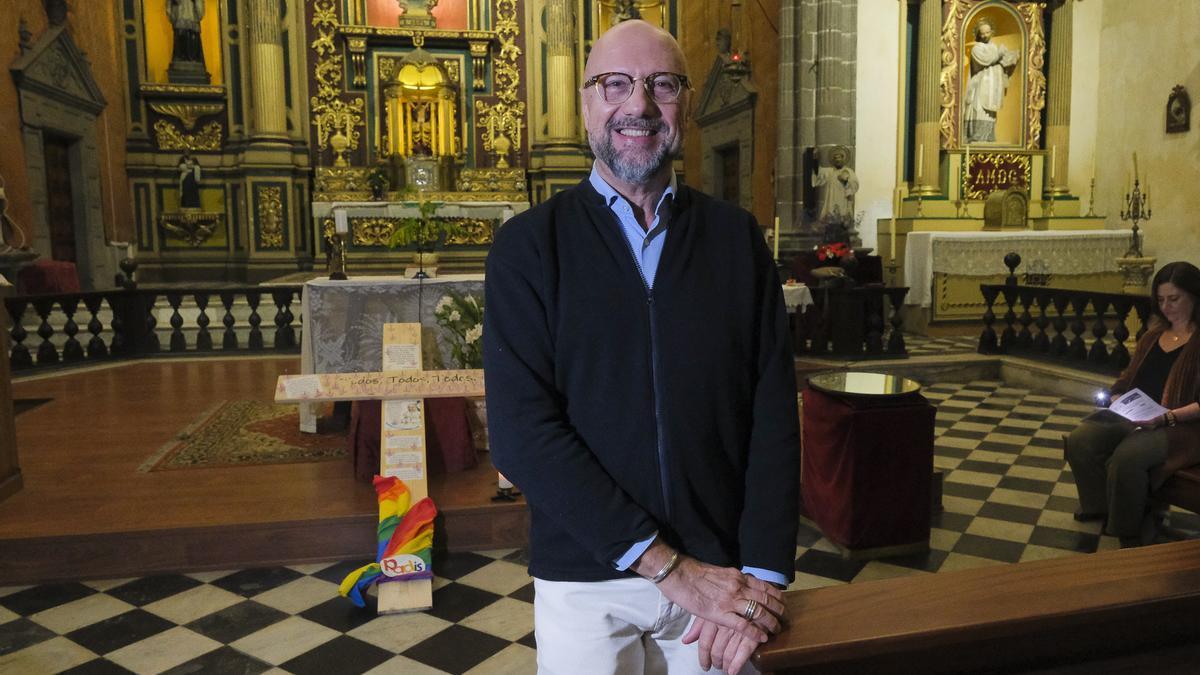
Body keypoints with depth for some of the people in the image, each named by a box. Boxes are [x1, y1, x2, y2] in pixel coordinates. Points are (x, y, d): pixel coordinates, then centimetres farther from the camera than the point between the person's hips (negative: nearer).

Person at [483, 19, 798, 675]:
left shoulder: (736, 236, 2)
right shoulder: (528, 244, -5)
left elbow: (774, 412, -2)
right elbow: (521, 432, -14)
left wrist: (762, 573, -11)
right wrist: (669, 567, -16)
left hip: (724, 580, 2)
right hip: (584, 583, -1)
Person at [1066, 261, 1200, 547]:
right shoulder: (1153, 336, 18)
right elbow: (1126, 379, 19)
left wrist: (1167, 417, -26)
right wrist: (1116, 400, -2)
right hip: (1133, 417, 7)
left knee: (1127, 456, -34)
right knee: (1080, 441, -18)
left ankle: (1129, 532, -11)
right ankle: (1103, 506, 1)